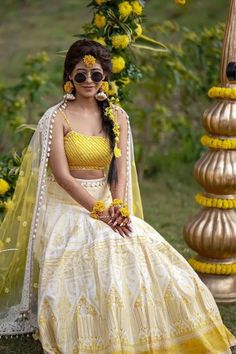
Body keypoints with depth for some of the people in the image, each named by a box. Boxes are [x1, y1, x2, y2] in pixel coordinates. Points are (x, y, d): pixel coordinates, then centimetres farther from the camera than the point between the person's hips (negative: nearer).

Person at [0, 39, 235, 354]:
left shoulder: (117, 116, 8)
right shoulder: (57, 118, -5)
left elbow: (120, 169, 2)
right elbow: (61, 175, -12)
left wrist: (118, 207, -18)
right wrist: (99, 210, -21)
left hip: (107, 204, 4)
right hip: (66, 207, -4)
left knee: (145, 255, -19)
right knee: (93, 259, -31)